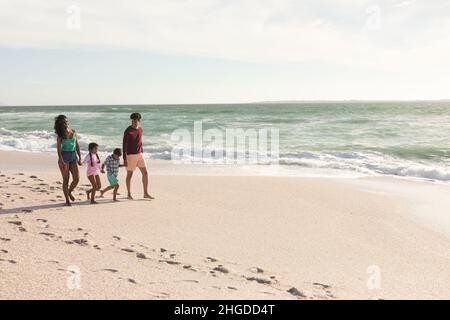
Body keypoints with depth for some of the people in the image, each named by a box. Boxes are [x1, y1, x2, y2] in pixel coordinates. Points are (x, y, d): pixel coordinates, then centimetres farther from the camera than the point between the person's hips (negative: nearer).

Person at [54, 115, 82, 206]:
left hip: (73, 156, 4)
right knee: (66, 179, -1)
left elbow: (77, 145, 12)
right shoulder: (60, 135, -1)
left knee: (77, 179, -2)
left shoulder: (74, 132, 9)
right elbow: (58, 148, -8)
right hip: (64, 156, -4)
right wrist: (61, 160, -19)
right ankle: (67, 200, 9)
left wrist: (80, 158, 9)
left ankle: (69, 192, 27)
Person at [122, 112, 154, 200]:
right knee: (129, 175, 6)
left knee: (145, 173, 0)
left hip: (139, 155, 6)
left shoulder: (140, 129, 7)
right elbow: (124, 146, -16)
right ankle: (129, 194, 22)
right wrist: (125, 159, -19)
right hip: (130, 155, -6)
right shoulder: (127, 131, -15)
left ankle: (146, 193, 8)